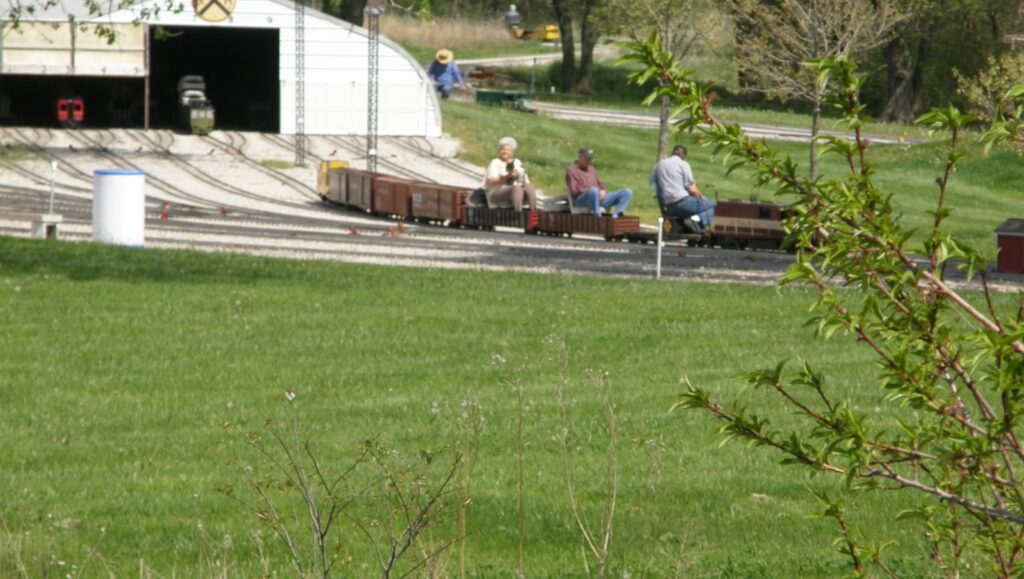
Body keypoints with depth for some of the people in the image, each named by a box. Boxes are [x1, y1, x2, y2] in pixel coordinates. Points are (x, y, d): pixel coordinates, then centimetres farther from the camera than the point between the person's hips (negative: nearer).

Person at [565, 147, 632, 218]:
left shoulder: (591, 169, 27)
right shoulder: (571, 170, 5)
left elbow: (599, 185, 27)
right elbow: (574, 191, -8)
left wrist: (603, 191, 3)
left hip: (599, 198, 8)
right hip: (581, 201, -7)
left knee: (627, 192, -9)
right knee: (594, 191, -44)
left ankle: (616, 215, -34)